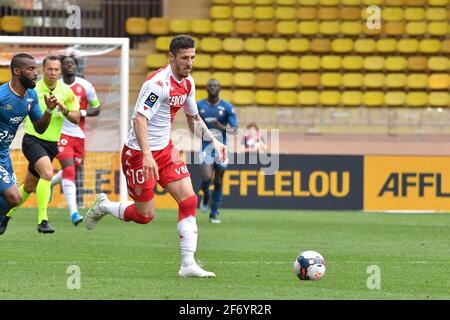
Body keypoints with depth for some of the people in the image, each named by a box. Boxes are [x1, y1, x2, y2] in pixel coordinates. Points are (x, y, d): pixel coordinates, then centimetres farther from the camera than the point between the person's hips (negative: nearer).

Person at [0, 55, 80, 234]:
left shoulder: (66, 92, 1)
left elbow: (76, 119, 0)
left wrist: (65, 111, -18)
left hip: (52, 144, 4)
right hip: (33, 140, -4)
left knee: (29, 187, 13)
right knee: (47, 173, -29)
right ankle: (42, 220, -27)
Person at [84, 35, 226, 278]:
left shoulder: (187, 83, 5)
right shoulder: (158, 83, -23)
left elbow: (193, 118, 23)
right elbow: (139, 119, -31)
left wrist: (213, 141, 13)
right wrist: (147, 155, -41)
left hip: (165, 149, 8)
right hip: (139, 152, -8)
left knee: (189, 200, -8)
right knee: (145, 215, 0)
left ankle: (188, 264, -8)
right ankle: (103, 206, 29)